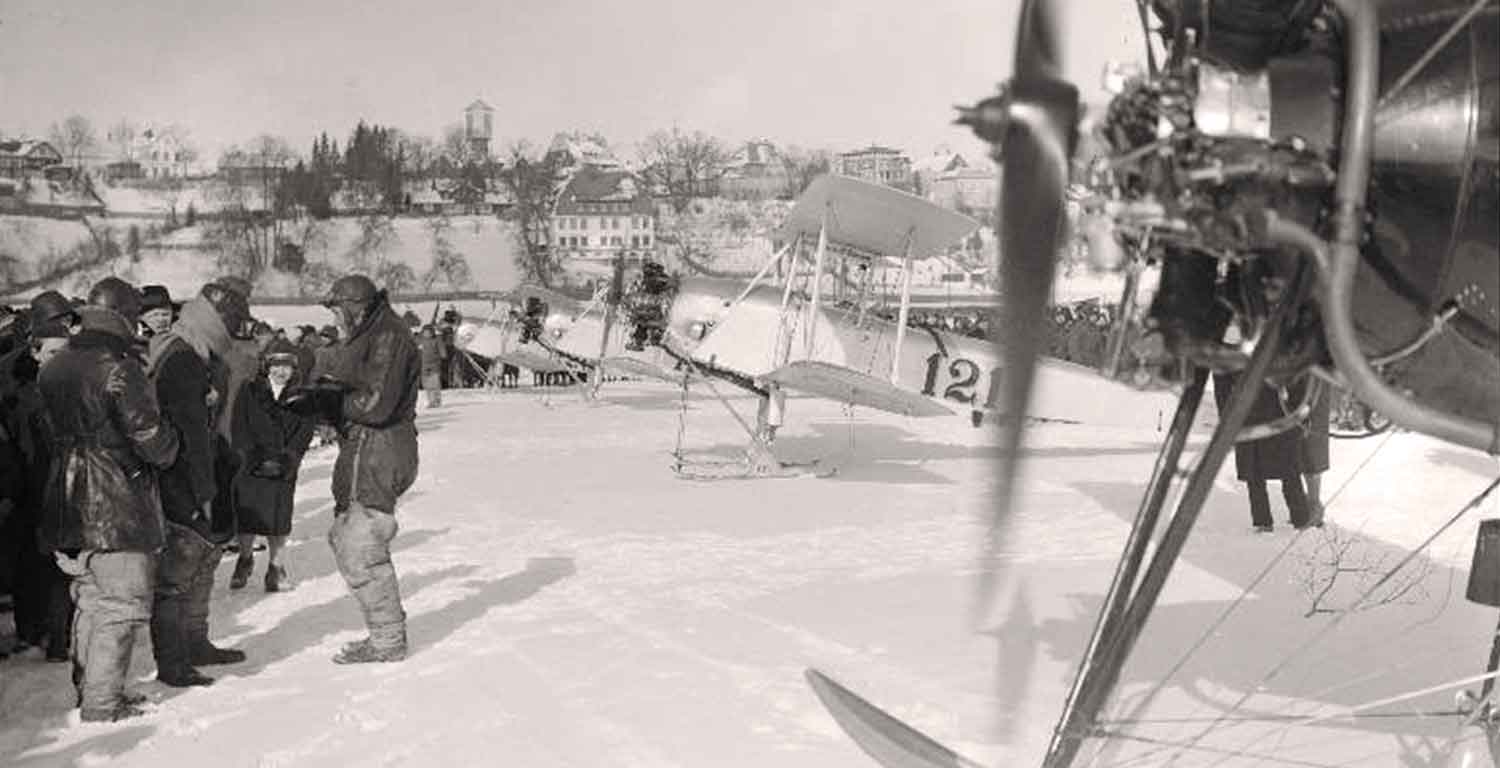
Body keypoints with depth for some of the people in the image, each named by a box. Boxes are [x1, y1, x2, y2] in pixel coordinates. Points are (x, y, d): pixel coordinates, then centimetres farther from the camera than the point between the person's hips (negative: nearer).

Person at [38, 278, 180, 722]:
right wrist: (170, 446, 2)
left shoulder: (50, 370, 8)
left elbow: (47, 433, 13)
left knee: (91, 602, 20)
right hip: (118, 510, -8)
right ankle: (103, 705, 2)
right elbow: (150, 438, -17)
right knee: (121, 605, 1)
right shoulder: (119, 370, -17)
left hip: (67, 509, 8)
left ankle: (87, 692, 29)